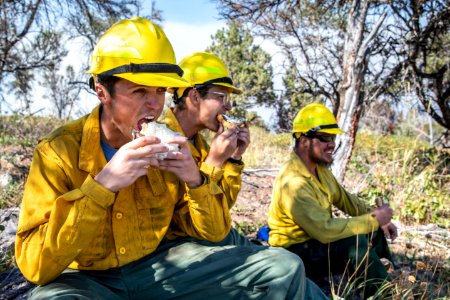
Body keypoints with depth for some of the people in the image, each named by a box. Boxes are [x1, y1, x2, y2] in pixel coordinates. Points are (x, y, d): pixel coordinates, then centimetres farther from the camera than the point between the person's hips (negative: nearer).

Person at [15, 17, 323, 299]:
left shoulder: (169, 147, -5)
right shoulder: (59, 151, -15)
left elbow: (214, 232, 0)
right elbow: (34, 265, -22)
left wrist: (195, 181, -20)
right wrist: (102, 186, -32)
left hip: (157, 264, 3)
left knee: (285, 269, -8)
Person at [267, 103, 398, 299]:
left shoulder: (319, 167, 1)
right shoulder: (293, 182, -30)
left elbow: (344, 199, 11)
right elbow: (325, 230, -34)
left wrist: (378, 219, -4)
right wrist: (374, 220, -24)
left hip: (317, 238, 10)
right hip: (296, 254, -9)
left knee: (375, 231, 8)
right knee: (356, 242, -26)